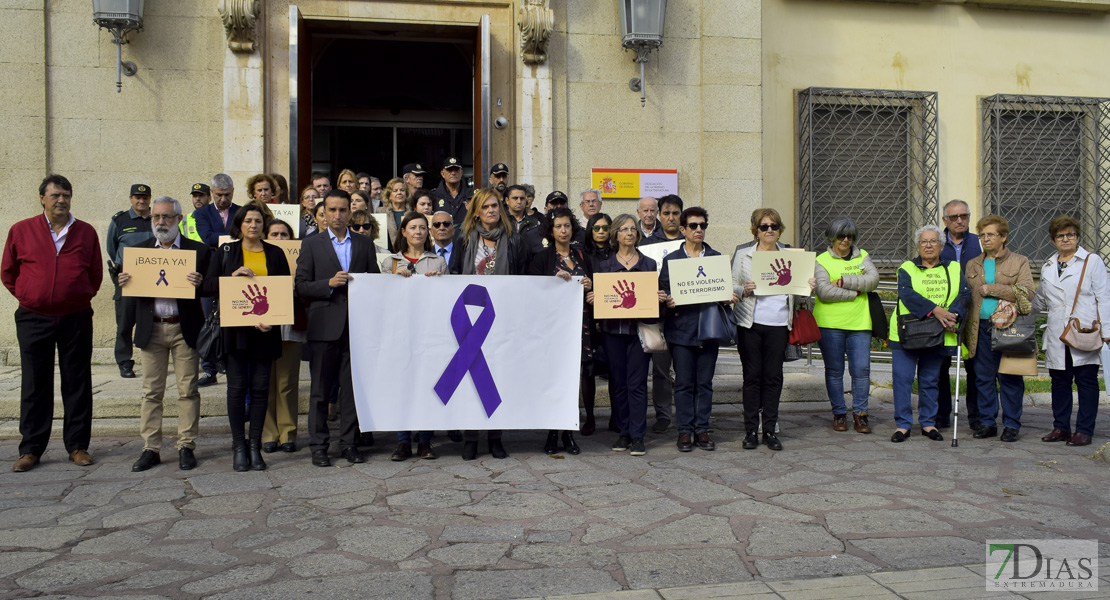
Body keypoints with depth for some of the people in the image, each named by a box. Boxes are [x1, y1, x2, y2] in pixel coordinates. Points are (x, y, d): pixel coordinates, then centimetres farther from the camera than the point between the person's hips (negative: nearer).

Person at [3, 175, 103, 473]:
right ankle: (30, 449, 14)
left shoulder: (86, 232, 4)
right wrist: (27, 297, 7)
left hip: (76, 319, 0)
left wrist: (81, 298, 6)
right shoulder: (21, 231, 2)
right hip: (34, 319, 0)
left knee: (77, 384, 5)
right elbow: (7, 272, 11)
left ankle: (77, 445, 14)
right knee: (34, 386, 6)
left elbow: (96, 273, 12)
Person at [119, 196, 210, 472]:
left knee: (187, 391, 3)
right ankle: (151, 449, 13)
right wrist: (124, 282, -12)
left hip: (185, 328, -2)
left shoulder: (198, 250, 1)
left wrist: (199, 284, -24)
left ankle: (186, 447, 12)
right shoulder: (140, 250, 10)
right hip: (151, 329, 2)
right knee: (151, 391, 6)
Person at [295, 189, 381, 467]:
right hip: (325, 326, -1)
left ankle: (349, 443, 14)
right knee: (320, 389, 3)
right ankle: (318, 446, 11)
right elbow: (301, 287, 0)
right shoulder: (311, 245, 7)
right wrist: (330, 283, -13)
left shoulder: (365, 244, 12)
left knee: (353, 387, 5)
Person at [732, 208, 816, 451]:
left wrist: (809, 286, -3)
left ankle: (770, 430, 13)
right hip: (750, 324, -2)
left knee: (773, 376, 3)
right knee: (752, 375, 1)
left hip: (779, 324, 2)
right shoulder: (743, 253, 5)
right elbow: (732, 286, 4)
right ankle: (750, 431, 10)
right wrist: (744, 290, -16)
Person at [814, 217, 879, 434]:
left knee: (861, 369, -2)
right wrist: (855, 292, -8)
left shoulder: (862, 256, 14)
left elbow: (873, 279, -5)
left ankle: (859, 413, 10)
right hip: (830, 324, -2)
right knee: (834, 370, 4)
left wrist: (843, 281, -12)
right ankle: (839, 413, 16)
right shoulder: (821, 261, 2)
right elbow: (825, 292, -12)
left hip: (859, 324, 2)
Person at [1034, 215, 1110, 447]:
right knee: (1059, 382, 7)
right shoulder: (1048, 267, 16)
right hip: (1056, 337, 4)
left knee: (1086, 381, 0)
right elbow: (1041, 301, 25)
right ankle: (1061, 427, 15)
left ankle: (1084, 430, 5)